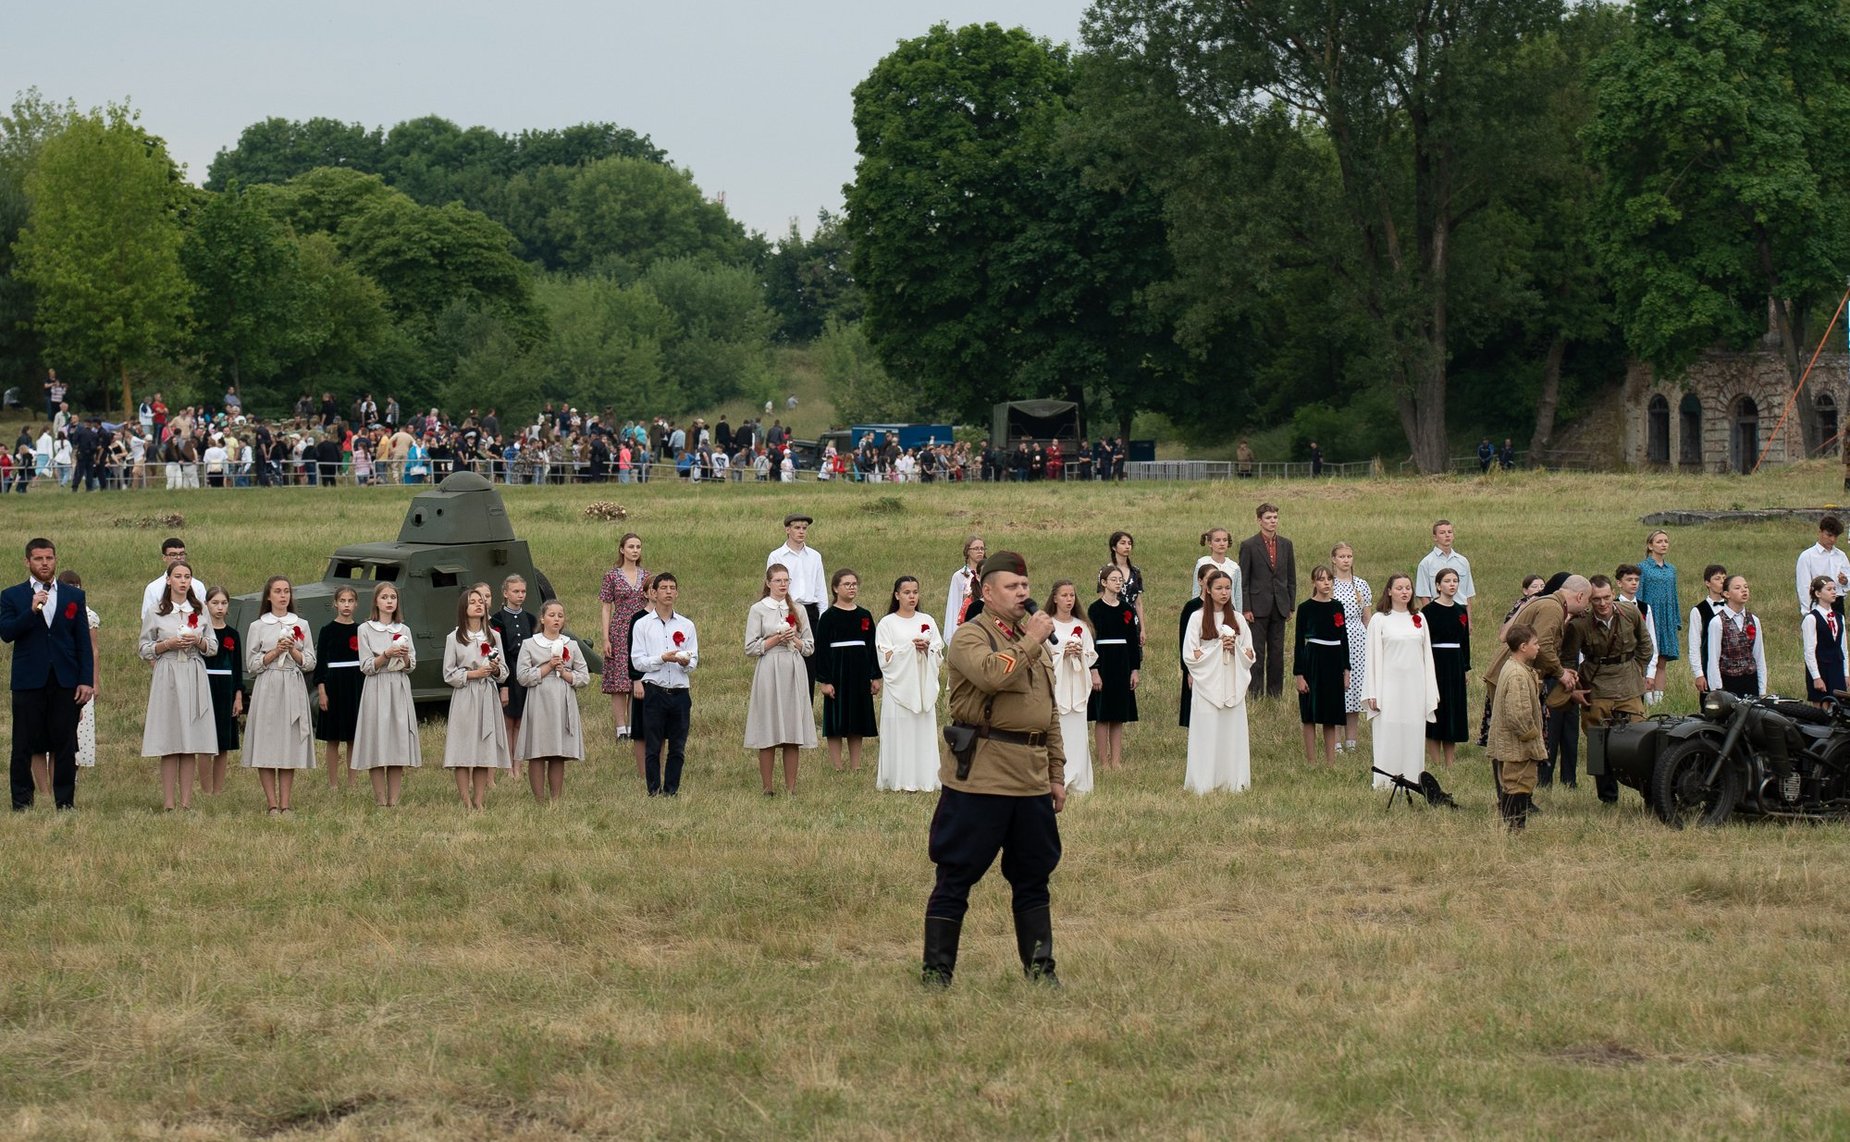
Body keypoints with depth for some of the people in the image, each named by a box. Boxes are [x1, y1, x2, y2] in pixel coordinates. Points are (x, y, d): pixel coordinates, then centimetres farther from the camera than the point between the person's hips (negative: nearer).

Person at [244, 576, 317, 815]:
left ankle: (286, 804, 5)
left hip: (293, 688, 2)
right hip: (267, 688, -2)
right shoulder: (257, 627, 4)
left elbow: (310, 663, 8)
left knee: (290, 747, 1)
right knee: (266, 748, -5)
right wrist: (275, 652, -11)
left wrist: (293, 650, -8)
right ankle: (272, 804, 0)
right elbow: (252, 665, 0)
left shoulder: (300, 625, 10)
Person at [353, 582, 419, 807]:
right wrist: (387, 655, -18)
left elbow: (412, 667, 9)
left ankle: (394, 801, 4)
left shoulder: (404, 630, 11)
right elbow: (366, 667, -4)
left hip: (400, 689, 3)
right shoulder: (366, 630, 1)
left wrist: (404, 657, -11)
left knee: (398, 746, 1)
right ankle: (381, 802, -1)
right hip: (376, 689, -3)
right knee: (377, 747, -5)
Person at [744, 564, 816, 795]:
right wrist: (776, 639, -10)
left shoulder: (798, 610, 12)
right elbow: (750, 648, -2)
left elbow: (810, 647, 13)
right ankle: (768, 787, 2)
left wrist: (794, 640, -5)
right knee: (768, 734, -3)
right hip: (769, 673, -3)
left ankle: (790, 787, 6)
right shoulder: (758, 609, 2)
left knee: (793, 734, 1)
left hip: (794, 673, 3)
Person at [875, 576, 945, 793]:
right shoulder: (887, 624, 2)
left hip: (924, 686, 3)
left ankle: (923, 778, 1)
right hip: (899, 684, -3)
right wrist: (910, 646, -14)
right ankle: (901, 779, -5)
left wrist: (927, 648, -10)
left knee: (924, 732, -1)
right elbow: (885, 658, -5)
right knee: (900, 732, -6)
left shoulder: (927, 621, 11)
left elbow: (939, 657, 11)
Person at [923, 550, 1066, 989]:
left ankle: (1039, 966, 20)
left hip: (1032, 782, 7)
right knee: (957, 875, -1)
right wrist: (1030, 641, -16)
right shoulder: (970, 637, -6)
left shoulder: (1035, 640, 18)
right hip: (980, 776, -7)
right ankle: (936, 969, 4)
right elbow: (993, 674, -28)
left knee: (1033, 877, 12)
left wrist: (1057, 774, 19)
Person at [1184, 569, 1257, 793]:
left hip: (1233, 686, 3)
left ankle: (1233, 781, 7)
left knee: (1233, 731, 2)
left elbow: (1250, 656, 11)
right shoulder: (1198, 618, 0)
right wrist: (1218, 648, -11)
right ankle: (1204, 782, -1)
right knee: (1207, 733, -5)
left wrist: (1235, 649, -9)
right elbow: (1190, 655, -5)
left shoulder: (1237, 619, 10)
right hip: (1208, 684, -3)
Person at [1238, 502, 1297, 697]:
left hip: (1279, 607, 4)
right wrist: (1246, 609, -10)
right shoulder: (1248, 546, -4)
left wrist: (1291, 606, 8)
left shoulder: (1285, 545, 9)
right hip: (1258, 607, -4)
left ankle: (1275, 693, 14)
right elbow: (1243, 579, -4)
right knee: (1257, 652, -3)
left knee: (1277, 653, 8)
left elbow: (1291, 578, 13)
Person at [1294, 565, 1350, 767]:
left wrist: (1346, 670, 10)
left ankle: (1331, 761, 13)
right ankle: (1311, 762, 5)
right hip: (1313, 660, -4)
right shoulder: (1306, 608, -4)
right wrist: (1299, 674, -9)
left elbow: (1344, 639, 13)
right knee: (1310, 716, 0)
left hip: (1334, 660, 4)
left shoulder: (1337, 607, 8)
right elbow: (1299, 642, -5)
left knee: (1331, 716, 8)